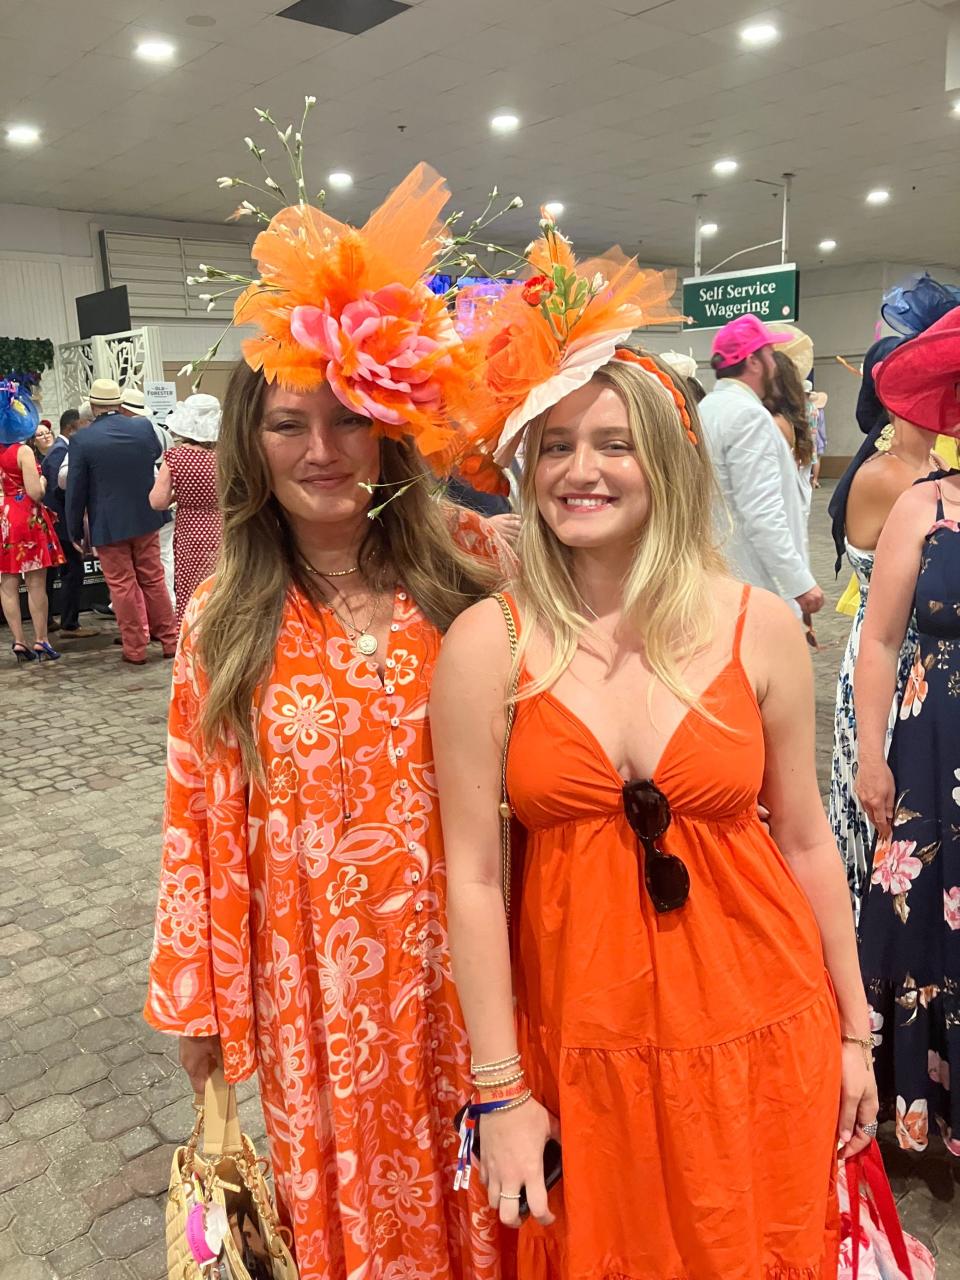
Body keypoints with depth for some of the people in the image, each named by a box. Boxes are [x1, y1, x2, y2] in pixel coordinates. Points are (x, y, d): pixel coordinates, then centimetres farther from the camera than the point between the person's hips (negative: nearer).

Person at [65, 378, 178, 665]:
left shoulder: (82, 440, -13)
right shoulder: (144, 427, -5)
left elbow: (75, 490, -7)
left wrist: (75, 530, 3)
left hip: (108, 525, -3)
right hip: (145, 519, 3)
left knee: (122, 586, 5)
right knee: (153, 580, 13)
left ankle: (135, 648, 11)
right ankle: (170, 640, 18)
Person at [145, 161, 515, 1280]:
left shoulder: (470, 564, -7)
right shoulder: (224, 620, -4)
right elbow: (200, 812, 0)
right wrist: (197, 999, 5)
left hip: (462, 945, 0)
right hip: (315, 965, 1)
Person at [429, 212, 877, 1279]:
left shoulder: (759, 627, -7)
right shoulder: (487, 644, -12)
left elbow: (804, 840, 1)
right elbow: (471, 876, -10)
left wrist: (852, 1030, 8)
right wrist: (500, 1093, -6)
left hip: (762, 1041, 1)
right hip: (578, 1047, -1)